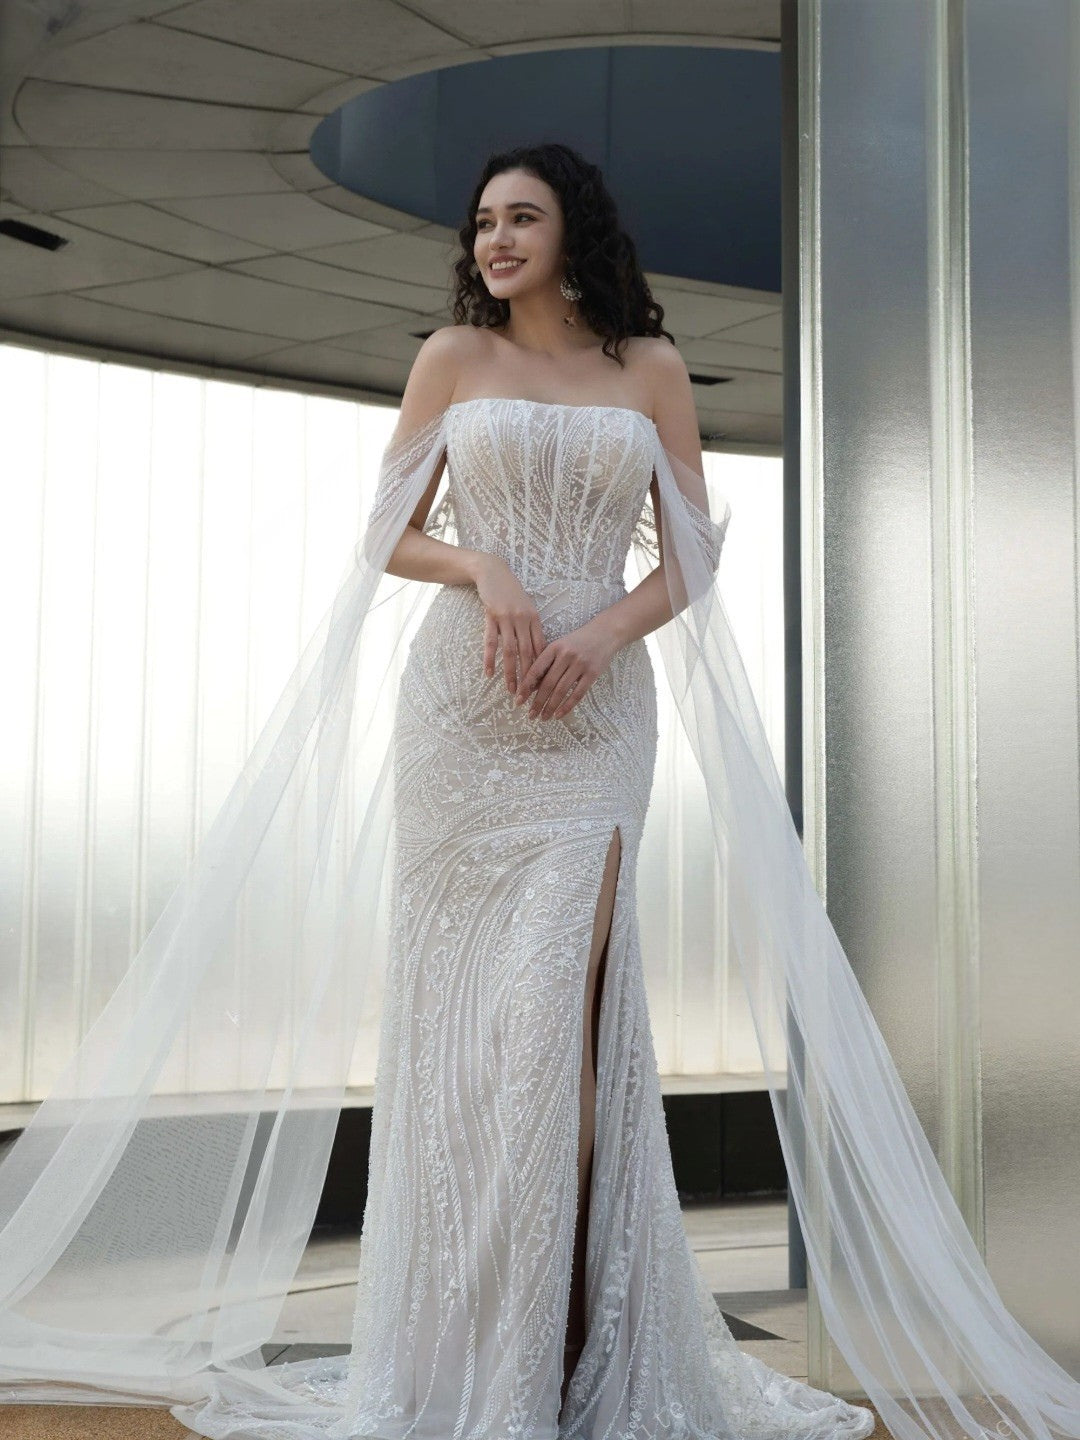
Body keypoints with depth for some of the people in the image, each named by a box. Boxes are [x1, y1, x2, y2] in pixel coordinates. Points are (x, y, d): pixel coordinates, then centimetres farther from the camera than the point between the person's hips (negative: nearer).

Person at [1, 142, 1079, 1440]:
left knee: (551, 1002, -10)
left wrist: (603, 632, -9)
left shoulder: (650, 369, 11)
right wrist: (485, 570, -10)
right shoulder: (452, 357, 11)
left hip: (594, 711, 0)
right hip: (457, 702, 1)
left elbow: (687, 561, 9)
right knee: (457, 1003, 0)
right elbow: (388, 539, 10)